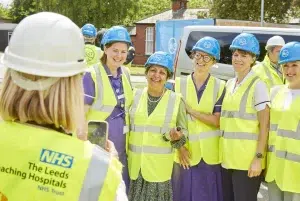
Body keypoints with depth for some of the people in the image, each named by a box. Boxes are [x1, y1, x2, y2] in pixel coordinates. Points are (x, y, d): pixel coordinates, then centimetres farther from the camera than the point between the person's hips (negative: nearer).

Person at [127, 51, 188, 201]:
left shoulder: (176, 100, -2)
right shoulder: (135, 95, 3)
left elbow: (183, 131, 4)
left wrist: (176, 136, -17)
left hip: (160, 165, -2)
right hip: (135, 163, 2)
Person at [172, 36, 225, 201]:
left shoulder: (220, 87, 0)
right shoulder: (179, 84, 4)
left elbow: (217, 121, -8)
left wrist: (189, 110, -12)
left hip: (211, 156, -1)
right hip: (185, 153, 1)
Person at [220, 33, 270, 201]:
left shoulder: (258, 85, -9)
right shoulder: (229, 84, 11)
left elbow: (264, 126, -13)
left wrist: (259, 158, -18)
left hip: (247, 160, -7)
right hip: (227, 157, 7)